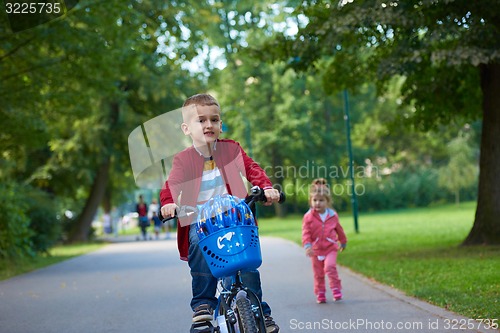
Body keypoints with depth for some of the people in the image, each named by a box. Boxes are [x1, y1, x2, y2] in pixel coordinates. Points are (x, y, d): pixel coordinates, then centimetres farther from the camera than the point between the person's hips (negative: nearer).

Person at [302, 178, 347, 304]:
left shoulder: (332, 215, 0)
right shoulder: (308, 217, -7)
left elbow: (339, 229, 15)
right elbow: (306, 233, -10)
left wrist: (343, 242, 26)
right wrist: (307, 246, -25)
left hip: (330, 248, -1)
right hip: (316, 250, 1)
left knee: (330, 267, -21)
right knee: (318, 273, 8)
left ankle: (336, 290, -8)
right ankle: (320, 294, 21)